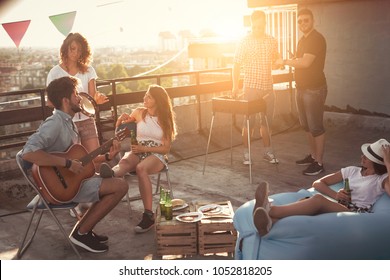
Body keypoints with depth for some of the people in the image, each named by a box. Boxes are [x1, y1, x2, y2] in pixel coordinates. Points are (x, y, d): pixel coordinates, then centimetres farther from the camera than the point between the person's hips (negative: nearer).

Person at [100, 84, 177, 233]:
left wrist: (144, 148, -13)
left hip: (157, 155, -2)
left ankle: (148, 215, -44)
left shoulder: (165, 119, 5)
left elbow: (165, 148, 0)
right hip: (138, 152, 2)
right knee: (125, 161, -36)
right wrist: (121, 120, -4)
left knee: (141, 168, -38)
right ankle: (111, 174, -72)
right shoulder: (139, 112, 10)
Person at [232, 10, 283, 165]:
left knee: (267, 121, 12)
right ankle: (246, 153, 12)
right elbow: (237, 64, -6)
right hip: (251, 87, -4)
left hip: (268, 87, 4)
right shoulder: (245, 41, -6)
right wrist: (235, 86, -15)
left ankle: (268, 152, 23)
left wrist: (279, 61, -8)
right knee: (249, 121, 0)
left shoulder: (272, 41, 7)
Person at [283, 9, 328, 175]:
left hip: (314, 89, -9)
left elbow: (305, 62, -22)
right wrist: (292, 60, 5)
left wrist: (285, 62, -12)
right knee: (306, 125, 15)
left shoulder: (317, 39, -14)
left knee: (316, 127, -6)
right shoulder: (302, 40, 16)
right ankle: (313, 155, 28)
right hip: (302, 88, 9)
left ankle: (319, 163, 0)